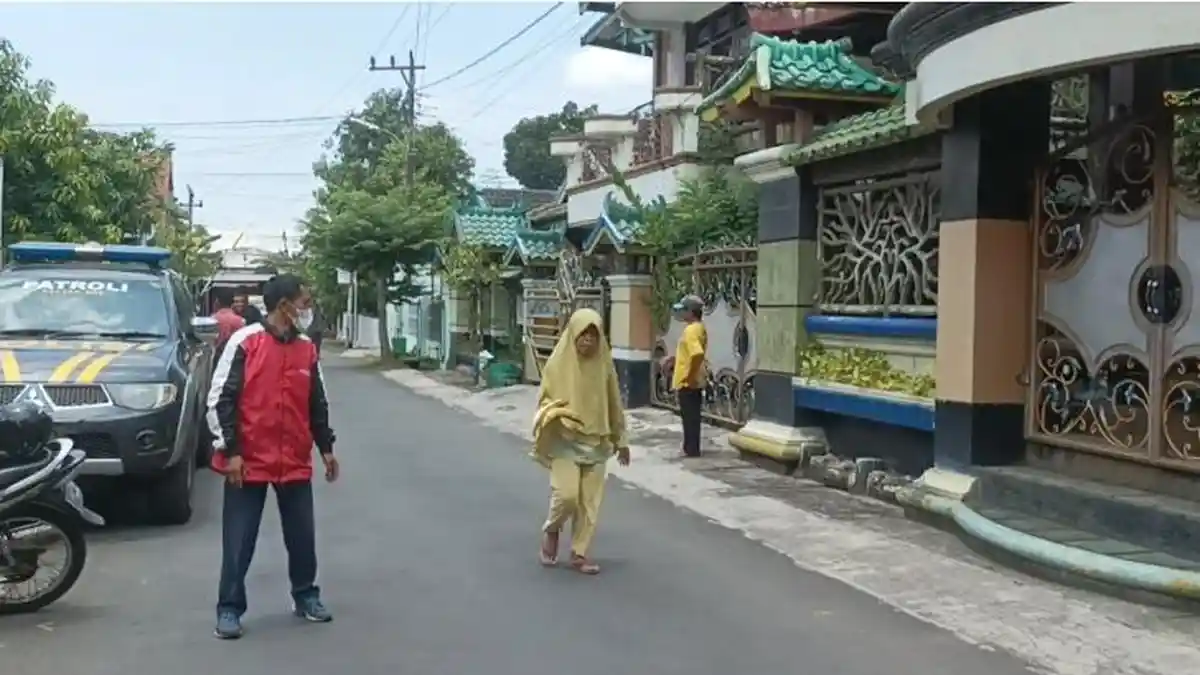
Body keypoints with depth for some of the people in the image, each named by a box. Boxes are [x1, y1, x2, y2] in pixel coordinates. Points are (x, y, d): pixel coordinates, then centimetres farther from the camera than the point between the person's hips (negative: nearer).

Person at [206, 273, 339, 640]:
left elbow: (318, 403, 16)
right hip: (249, 462, -4)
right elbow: (220, 399, -9)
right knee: (239, 541, 3)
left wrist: (326, 448, 14)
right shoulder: (244, 342, -9)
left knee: (302, 536, 12)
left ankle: (306, 596, 28)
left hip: (295, 462, 5)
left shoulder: (307, 350, 7)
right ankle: (229, 609, 13)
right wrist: (230, 451, -13)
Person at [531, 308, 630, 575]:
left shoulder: (604, 364, 1)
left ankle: (579, 553, 16)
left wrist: (620, 440, 11)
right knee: (567, 494, -13)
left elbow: (614, 404, 9)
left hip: (596, 440, 3)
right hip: (565, 440, -3)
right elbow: (544, 399, 0)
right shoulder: (558, 363, -7)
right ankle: (551, 531, 18)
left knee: (590, 500, 3)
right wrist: (555, 413, -22)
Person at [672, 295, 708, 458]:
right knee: (691, 416, 15)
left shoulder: (691, 330, -21)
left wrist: (690, 376, -26)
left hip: (688, 382, -10)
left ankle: (691, 450, 6)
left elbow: (698, 354, -35)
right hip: (695, 381, 10)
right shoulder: (699, 328, 10)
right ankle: (690, 448, 23)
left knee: (690, 417, -1)